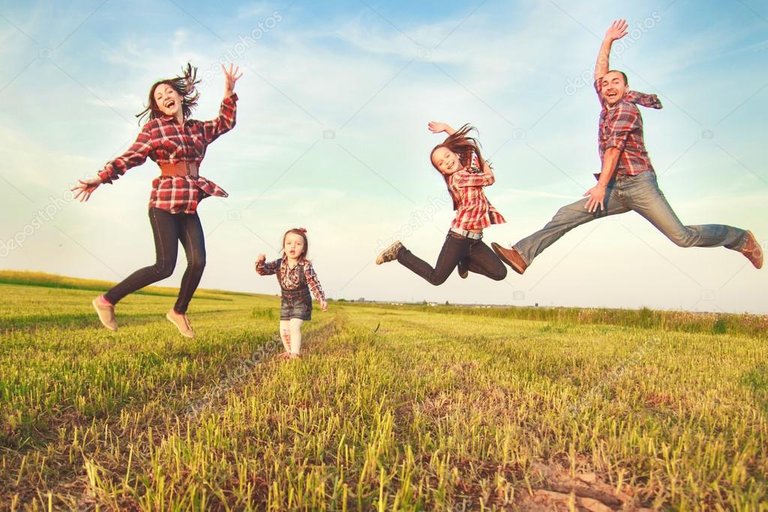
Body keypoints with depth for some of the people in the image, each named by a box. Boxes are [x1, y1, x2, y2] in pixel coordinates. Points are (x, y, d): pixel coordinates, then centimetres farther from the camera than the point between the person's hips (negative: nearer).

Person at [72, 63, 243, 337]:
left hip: (189, 205, 5)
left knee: (198, 261, -8)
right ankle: (107, 300, 5)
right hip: (165, 201, -5)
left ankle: (179, 311, 14)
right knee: (164, 267, -11)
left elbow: (226, 122, 27)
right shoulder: (153, 127, 2)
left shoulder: (198, 128, 16)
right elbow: (131, 157, -7)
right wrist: (101, 178, -18)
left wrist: (229, 92, 15)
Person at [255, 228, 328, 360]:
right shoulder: (279, 264, -9)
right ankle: (289, 352, 30)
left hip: (301, 301, -4)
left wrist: (321, 300, -25)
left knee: (294, 326, -18)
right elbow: (263, 271, -11)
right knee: (283, 330, 8)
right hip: (286, 301, 4)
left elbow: (314, 284, -16)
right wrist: (260, 262, -33)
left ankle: (295, 354, -8)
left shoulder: (306, 266, -19)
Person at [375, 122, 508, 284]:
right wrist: (482, 161, 12)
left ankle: (465, 260, 21)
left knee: (500, 273, -1)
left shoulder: (470, 167, 9)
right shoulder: (458, 177, -13)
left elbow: (468, 144, 23)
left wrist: (446, 128, 18)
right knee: (436, 278, -4)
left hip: (475, 241, 7)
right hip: (459, 237, -7)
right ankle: (400, 253, 10)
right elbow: (490, 178, -5)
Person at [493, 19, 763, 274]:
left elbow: (614, 147, -12)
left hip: (639, 184, -7)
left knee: (683, 236, -9)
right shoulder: (608, 106, 17)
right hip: (615, 189, 7)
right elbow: (599, 72, 24)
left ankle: (742, 239, 11)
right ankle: (522, 254, -10)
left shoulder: (627, 108, -4)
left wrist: (601, 185, -18)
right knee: (565, 216, -6)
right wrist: (607, 40, 19)